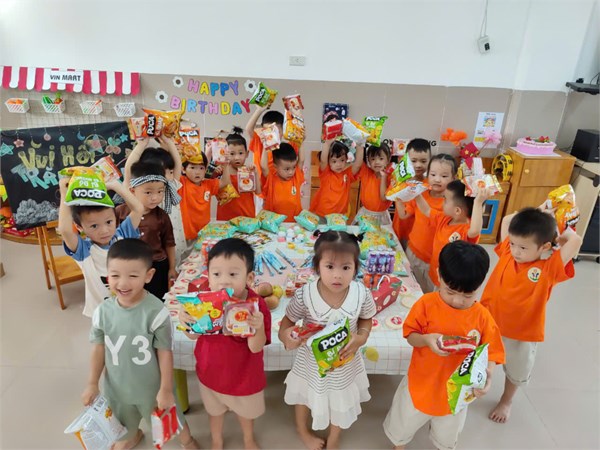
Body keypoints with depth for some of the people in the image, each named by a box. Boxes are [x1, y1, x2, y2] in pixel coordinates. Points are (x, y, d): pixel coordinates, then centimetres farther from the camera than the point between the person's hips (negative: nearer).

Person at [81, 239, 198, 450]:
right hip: (118, 385, 4)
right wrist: (92, 383, 3)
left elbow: (165, 352, -20)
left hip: (152, 385, -4)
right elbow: (99, 348, -3)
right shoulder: (103, 311, -17)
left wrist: (165, 389, -14)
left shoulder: (156, 312, -29)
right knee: (126, 421, 32)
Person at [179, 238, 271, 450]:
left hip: (244, 375, -1)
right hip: (211, 372, 2)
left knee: (246, 411, 28)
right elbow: (194, 335, -8)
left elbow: (256, 347, -29)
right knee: (215, 410, 30)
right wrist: (186, 321, -30)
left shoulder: (256, 305, -29)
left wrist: (258, 327, -49)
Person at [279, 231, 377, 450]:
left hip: (345, 361, 2)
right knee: (305, 396, 29)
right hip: (311, 362, -1)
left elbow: (366, 319, -4)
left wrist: (361, 338, -23)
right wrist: (285, 335, -35)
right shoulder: (304, 295, -31)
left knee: (341, 400, 28)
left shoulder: (362, 294, -25)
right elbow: (288, 321, -14)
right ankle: (303, 429, 65)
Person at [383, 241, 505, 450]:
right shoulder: (426, 304, -20)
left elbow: (491, 352, -10)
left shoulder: (482, 316, -16)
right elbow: (410, 336, -11)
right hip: (421, 384, -1)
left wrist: (487, 374, -31)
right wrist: (426, 339, -32)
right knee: (402, 425, 23)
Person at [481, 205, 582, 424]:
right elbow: (506, 221, -4)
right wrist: (537, 212, -10)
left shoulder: (550, 268, -21)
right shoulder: (507, 252, -13)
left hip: (522, 335, -1)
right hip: (489, 324, 2)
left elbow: (575, 241, -34)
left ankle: (506, 401, 54)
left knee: (516, 372, 26)